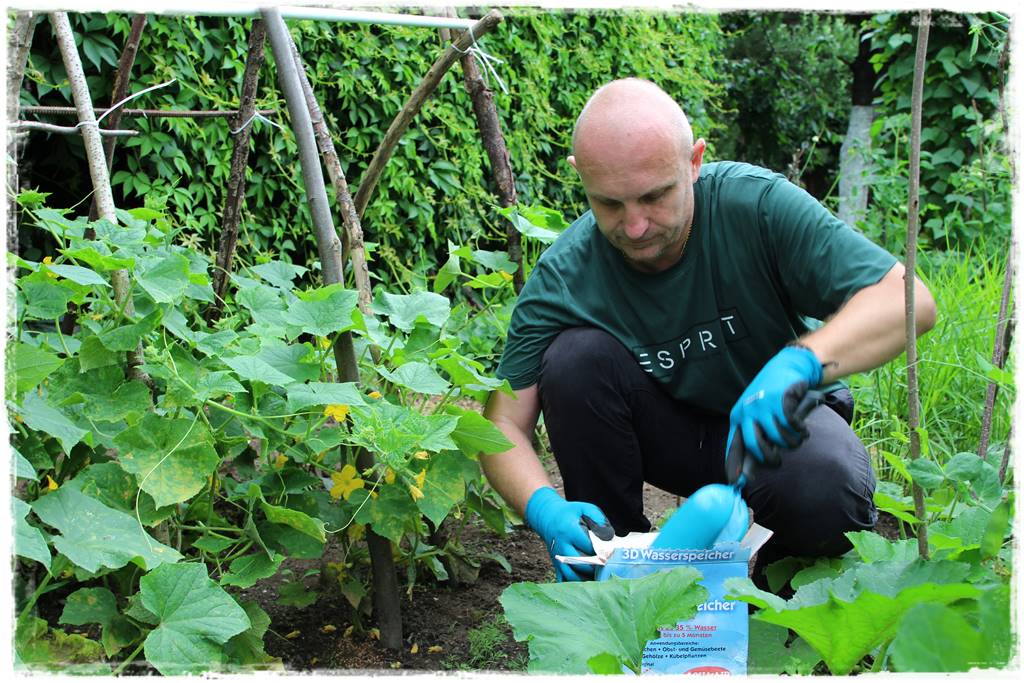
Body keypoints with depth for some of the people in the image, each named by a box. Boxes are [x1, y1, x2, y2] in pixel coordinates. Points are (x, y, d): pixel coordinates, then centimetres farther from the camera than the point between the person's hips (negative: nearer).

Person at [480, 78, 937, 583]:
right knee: (577, 356, -26)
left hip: (780, 420, -1)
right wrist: (545, 509, -39)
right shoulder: (563, 273, -20)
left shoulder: (756, 204, -24)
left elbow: (909, 300, -29)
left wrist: (800, 361, -47)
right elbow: (503, 423, -17)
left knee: (824, 488, -34)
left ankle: (789, 573, 4)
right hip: (664, 428, 2)